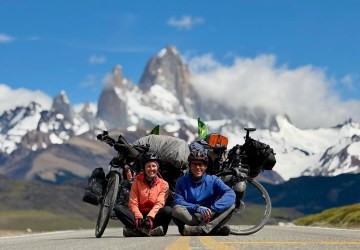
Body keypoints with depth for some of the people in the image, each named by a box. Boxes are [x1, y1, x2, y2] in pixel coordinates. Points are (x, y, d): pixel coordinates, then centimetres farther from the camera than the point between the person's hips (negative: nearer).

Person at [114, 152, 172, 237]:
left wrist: (150, 217, -28)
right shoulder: (137, 182, 6)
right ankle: (148, 230, -37)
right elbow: (133, 203, -3)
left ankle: (138, 230, -36)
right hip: (139, 214, 1)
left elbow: (159, 203, -9)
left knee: (168, 210, -31)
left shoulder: (163, 184, 4)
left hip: (154, 216, -1)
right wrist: (139, 218, -22)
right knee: (118, 208, -23)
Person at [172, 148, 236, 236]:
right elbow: (179, 201, -9)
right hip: (189, 218, -1)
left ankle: (199, 229, -37)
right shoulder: (182, 182, 6)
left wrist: (212, 209, -27)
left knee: (231, 205, -20)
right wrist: (198, 208, -27)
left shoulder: (213, 180, 5)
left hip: (209, 218, 1)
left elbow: (230, 194, -12)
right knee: (176, 210, -30)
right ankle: (216, 229, -35)